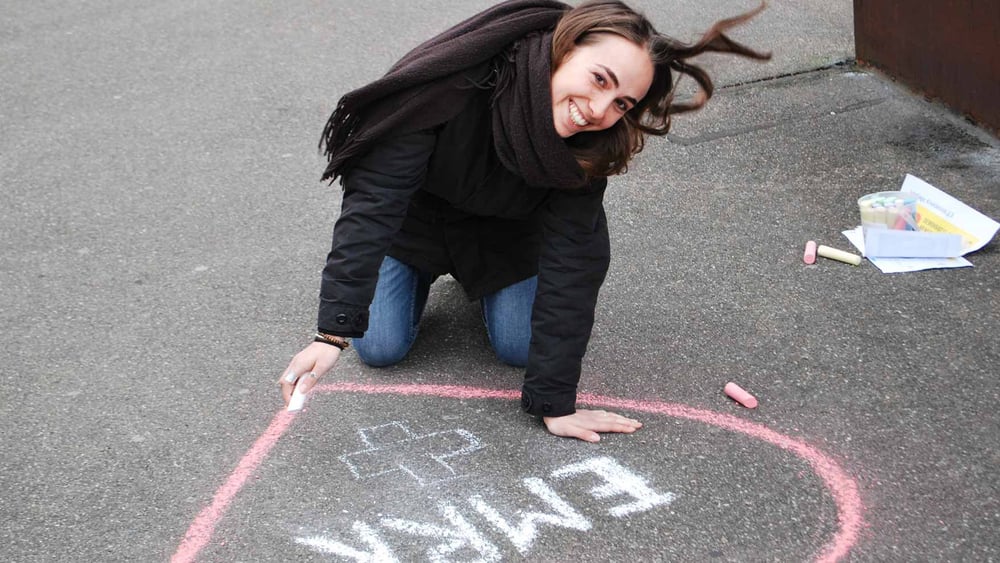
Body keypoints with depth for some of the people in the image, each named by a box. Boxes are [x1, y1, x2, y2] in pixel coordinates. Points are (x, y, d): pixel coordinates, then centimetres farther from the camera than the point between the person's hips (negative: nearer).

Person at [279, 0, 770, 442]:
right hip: (413, 219, -2)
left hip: (504, 232, 2)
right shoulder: (453, 79, -41)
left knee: (520, 347, -9)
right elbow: (375, 197, -40)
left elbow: (571, 263, -28)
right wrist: (333, 330, -45)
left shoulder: (591, 145, -31)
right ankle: (425, 274, 23)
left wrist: (554, 401, -29)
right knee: (380, 347, -8)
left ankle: (480, 279, 23)